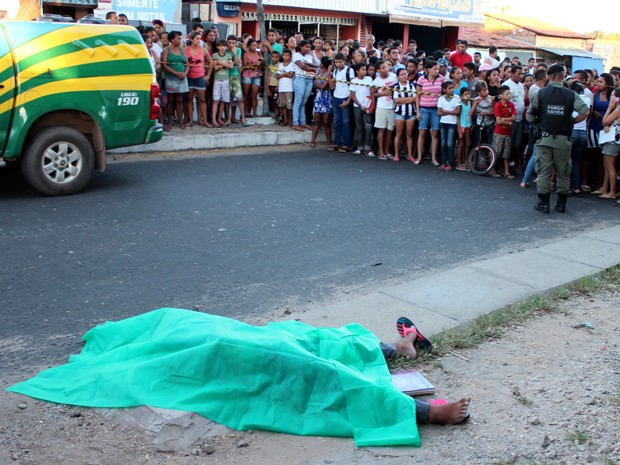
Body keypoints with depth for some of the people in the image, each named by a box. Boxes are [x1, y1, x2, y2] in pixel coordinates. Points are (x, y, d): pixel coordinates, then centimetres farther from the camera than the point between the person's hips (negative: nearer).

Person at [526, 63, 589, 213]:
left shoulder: (540, 93, -2)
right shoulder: (571, 94, 0)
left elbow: (529, 117, -3)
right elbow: (585, 112, -10)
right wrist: (571, 122, 4)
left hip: (545, 138, -1)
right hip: (563, 140, 1)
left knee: (543, 171, 5)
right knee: (563, 173, 11)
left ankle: (543, 203, 6)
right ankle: (561, 204, 17)